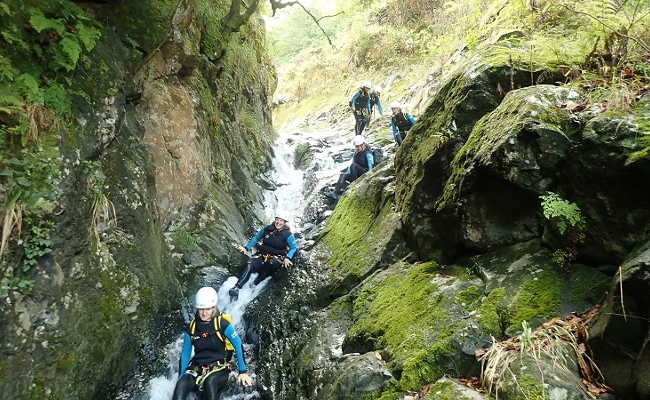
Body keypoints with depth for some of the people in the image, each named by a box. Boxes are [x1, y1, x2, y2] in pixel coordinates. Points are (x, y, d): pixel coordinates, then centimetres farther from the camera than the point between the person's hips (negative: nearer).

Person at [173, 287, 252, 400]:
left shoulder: (222, 324, -6)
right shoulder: (191, 328, 4)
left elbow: (239, 346, -5)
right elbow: (185, 355, 13)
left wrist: (243, 372, -9)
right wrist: (181, 378, 6)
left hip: (218, 368, -3)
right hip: (197, 368, 3)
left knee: (210, 382, -36)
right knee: (181, 384, -28)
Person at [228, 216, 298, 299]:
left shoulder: (288, 235, -6)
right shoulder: (267, 229, 4)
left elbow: (294, 247, -6)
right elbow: (256, 238, 14)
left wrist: (287, 258, -21)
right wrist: (246, 248, 4)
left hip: (276, 260, -1)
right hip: (263, 257, 1)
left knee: (270, 262, -33)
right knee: (250, 264, -24)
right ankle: (237, 288, -33)